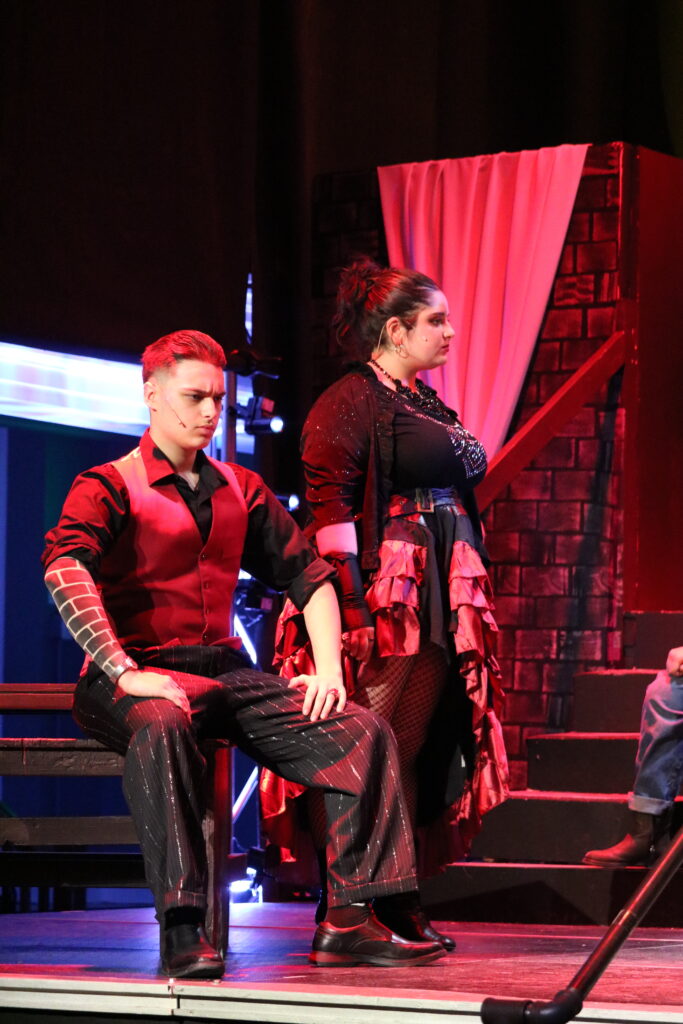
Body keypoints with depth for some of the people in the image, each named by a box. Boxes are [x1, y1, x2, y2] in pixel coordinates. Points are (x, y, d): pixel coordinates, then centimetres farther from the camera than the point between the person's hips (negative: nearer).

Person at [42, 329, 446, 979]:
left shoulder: (239, 490, 19)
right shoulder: (109, 486, -1)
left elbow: (308, 574, 22)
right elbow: (65, 570, -20)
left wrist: (328, 669, 5)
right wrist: (124, 673, -30)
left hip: (225, 672, 6)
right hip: (140, 677, -6)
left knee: (361, 731, -14)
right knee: (162, 725, -42)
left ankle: (348, 922, -19)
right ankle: (181, 931, -42)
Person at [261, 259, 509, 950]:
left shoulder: (426, 404, 21)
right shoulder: (349, 402, -6)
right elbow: (329, 504, -15)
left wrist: (466, 599, 21)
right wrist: (353, 602, -22)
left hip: (442, 603, 9)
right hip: (383, 598, -9)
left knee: (414, 749, 8)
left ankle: (398, 903, 12)